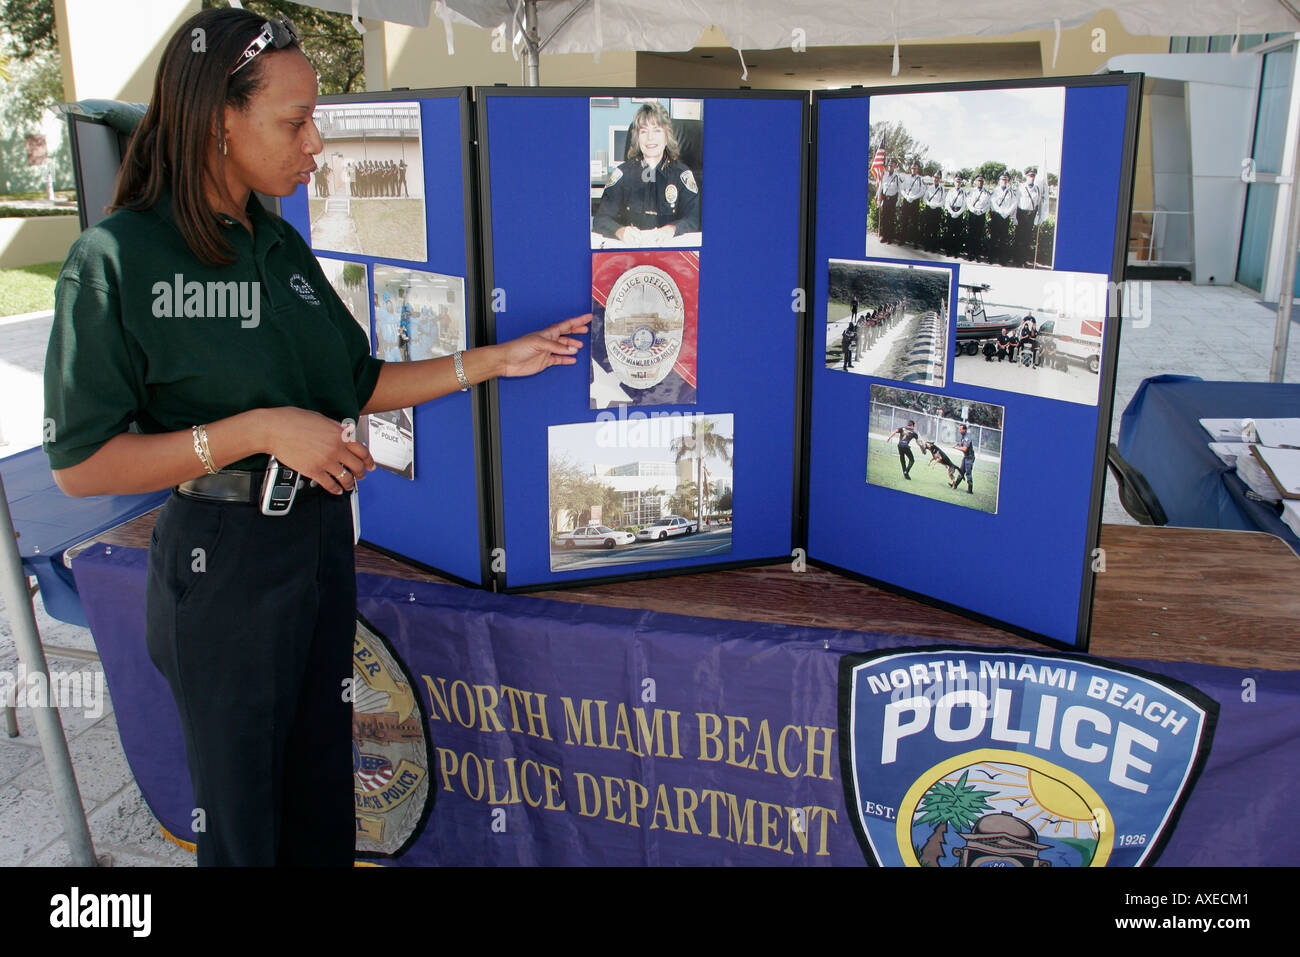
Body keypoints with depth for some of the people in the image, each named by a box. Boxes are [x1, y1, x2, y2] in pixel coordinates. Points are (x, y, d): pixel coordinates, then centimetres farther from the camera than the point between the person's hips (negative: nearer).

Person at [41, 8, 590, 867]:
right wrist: (260, 430, -24)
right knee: (242, 802, 12)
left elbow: (356, 384, 11)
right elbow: (81, 463, -16)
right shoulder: (118, 259, -16)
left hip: (320, 534, 6)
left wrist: (492, 361, 4)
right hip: (222, 560, -6)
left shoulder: (280, 245, 5)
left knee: (323, 775, 20)